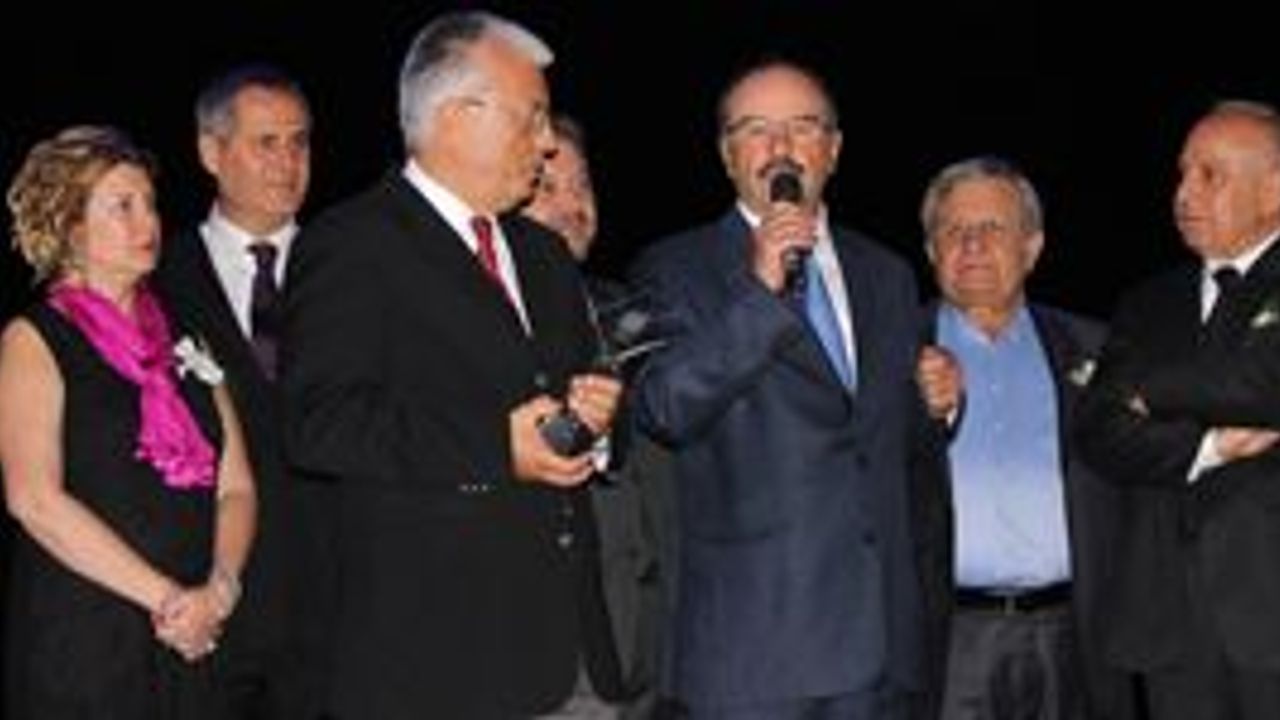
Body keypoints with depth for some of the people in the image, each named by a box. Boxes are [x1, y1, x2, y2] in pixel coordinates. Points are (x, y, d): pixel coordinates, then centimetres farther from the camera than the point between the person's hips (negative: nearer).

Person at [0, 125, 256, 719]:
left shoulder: (182, 343, 14)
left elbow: (235, 486, 9)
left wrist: (219, 589, -10)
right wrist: (165, 597, -16)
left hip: (193, 643, 5)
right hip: (78, 646, -5)